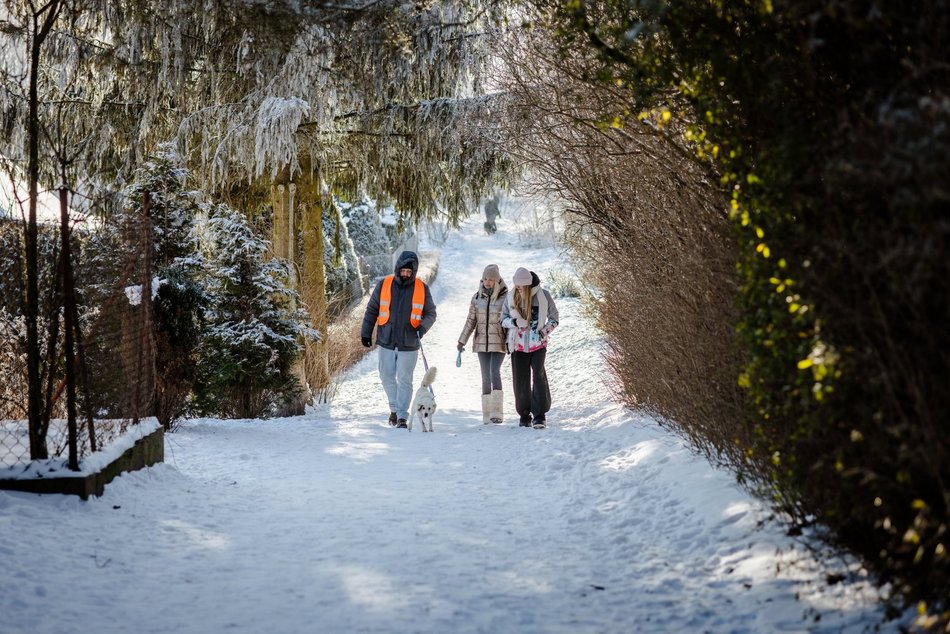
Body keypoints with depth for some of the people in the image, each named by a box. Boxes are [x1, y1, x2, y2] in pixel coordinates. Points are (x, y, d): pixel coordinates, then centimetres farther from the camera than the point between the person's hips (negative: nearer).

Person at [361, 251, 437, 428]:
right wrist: (366, 332, 6)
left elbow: (431, 313, 6)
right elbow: (372, 310, 9)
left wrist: (422, 328, -13)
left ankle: (402, 417, 4)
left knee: (404, 380, -2)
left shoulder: (422, 289, -1)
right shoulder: (384, 284, 0)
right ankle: (395, 408, 29)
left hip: (409, 344, -2)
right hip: (386, 341, 2)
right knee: (387, 377, 9)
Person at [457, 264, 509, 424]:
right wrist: (462, 340, 7)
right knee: (486, 377, 5)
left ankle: (497, 413, -20)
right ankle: (487, 414, 9)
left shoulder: (505, 297, -4)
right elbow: (471, 321, 10)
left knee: (495, 373, -19)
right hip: (481, 342, 4)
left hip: (499, 343, -4)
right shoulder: (477, 297, 6)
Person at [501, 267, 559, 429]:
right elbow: (503, 319, 9)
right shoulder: (511, 298, 2)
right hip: (518, 345, 2)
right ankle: (524, 415, 19)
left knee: (539, 375, -17)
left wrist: (545, 331, -10)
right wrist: (515, 321, -12)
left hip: (538, 344, -2)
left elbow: (554, 318, 5)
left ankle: (539, 415, -17)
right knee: (521, 381, 3)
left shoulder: (543, 295, -4)